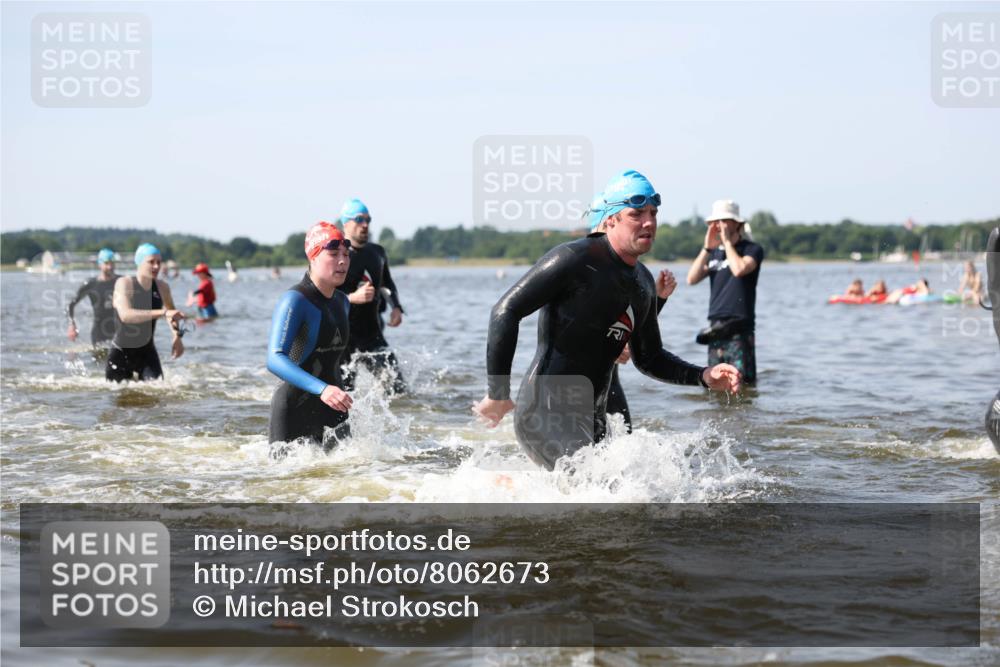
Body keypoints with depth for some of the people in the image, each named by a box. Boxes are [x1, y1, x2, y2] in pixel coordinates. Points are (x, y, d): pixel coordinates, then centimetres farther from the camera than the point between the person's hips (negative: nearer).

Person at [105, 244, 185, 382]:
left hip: (146, 351, 3)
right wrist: (163, 313, -45)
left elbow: (171, 311, 19)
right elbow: (125, 315, -37)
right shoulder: (124, 283, -19)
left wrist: (177, 335, 3)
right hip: (121, 353, -3)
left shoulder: (162, 287, -4)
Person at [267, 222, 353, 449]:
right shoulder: (294, 301, -16)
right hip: (294, 409, -7)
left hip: (332, 411, 7)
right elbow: (275, 360, -28)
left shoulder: (341, 302, 9)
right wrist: (321, 389, -40)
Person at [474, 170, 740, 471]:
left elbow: (649, 359, 23)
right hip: (544, 414, -9)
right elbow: (506, 311, -14)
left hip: (590, 420, 9)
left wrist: (704, 376, 6)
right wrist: (497, 394, -15)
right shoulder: (574, 260, -13)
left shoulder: (643, 283, 13)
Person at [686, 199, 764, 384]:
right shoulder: (713, 253, 17)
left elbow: (739, 269, -22)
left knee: (744, 381, -9)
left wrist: (727, 241, -9)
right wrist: (707, 248, -2)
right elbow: (692, 279, 4)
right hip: (716, 328, 6)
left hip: (739, 329, -6)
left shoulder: (752, 249, -1)